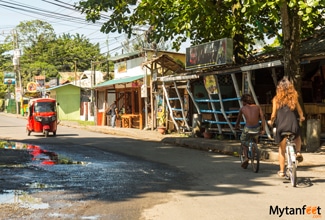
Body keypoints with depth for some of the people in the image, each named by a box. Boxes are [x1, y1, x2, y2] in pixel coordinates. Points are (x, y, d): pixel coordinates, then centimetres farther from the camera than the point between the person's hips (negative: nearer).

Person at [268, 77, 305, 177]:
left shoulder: (276, 99, 1)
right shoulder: (293, 98, 3)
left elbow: (274, 115, -1)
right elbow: (300, 112, 7)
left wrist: (271, 122, 20)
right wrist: (301, 118, 30)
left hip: (281, 126, 0)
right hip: (293, 125, 0)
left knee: (282, 149, 15)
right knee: (297, 138, 35)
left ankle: (281, 171, 18)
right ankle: (298, 152, 9)